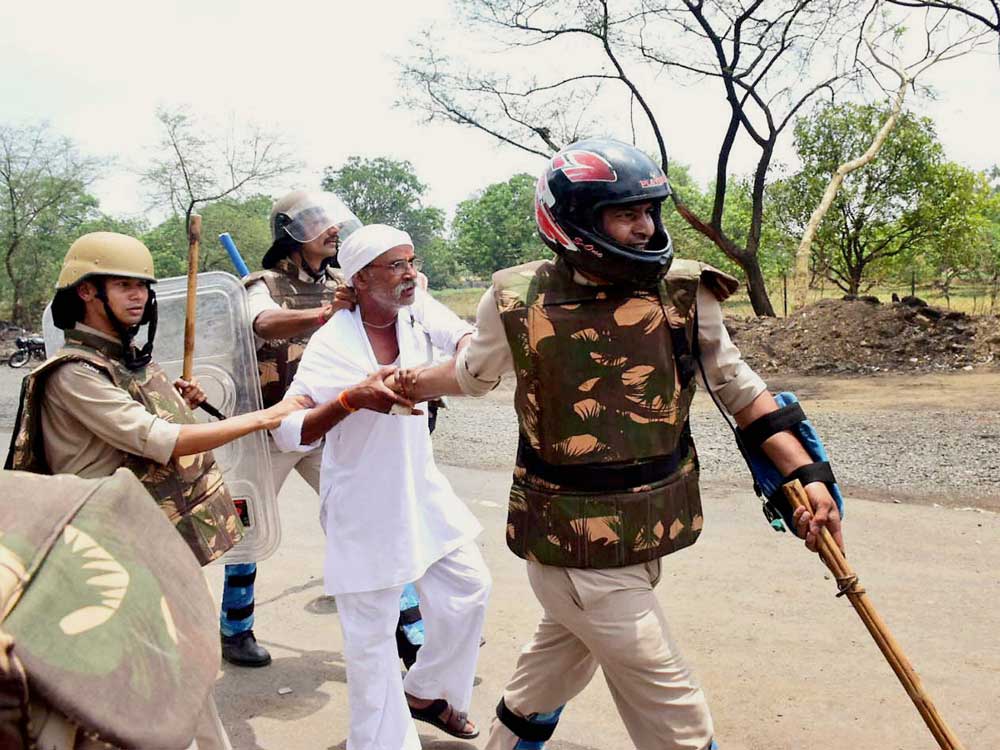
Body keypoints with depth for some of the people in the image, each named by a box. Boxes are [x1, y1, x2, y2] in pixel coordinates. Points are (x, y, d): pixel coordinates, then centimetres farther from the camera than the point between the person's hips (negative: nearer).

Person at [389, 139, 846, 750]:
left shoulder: (683, 291, -7)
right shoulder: (520, 302, -13)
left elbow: (737, 386, 3)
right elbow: (476, 372, 9)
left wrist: (803, 475, -3)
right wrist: (418, 384, -3)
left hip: (647, 535, 5)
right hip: (580, 552, -4)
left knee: (564, 653, 29)